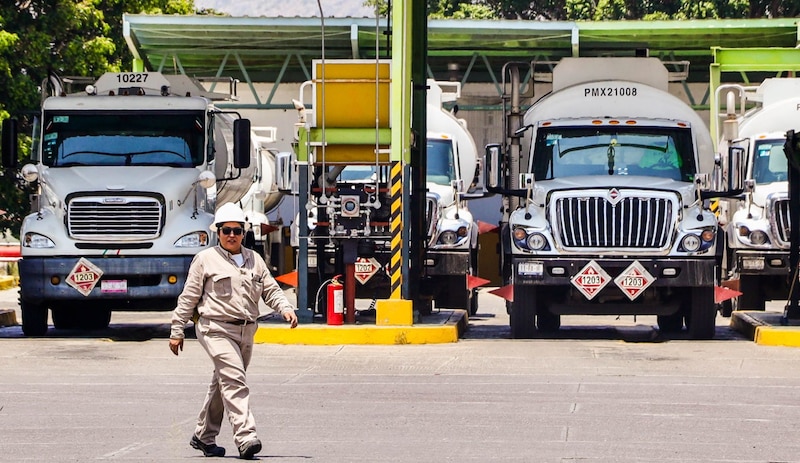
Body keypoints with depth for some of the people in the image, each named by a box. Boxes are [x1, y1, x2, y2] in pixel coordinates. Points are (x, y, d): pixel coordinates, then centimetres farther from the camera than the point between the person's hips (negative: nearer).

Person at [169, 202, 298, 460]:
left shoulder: (254, 260, 15)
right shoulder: (206, 259, 1)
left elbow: (271, 290, 15)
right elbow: (188, 298, 3)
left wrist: (285, 309, -5)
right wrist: (177, 331, 2)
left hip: (246, 332, 6)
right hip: (216, 329, -6)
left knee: (223, 384, 14)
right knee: (234, 381, -19)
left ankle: (204, 436, 27)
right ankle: (245, 438, -27)